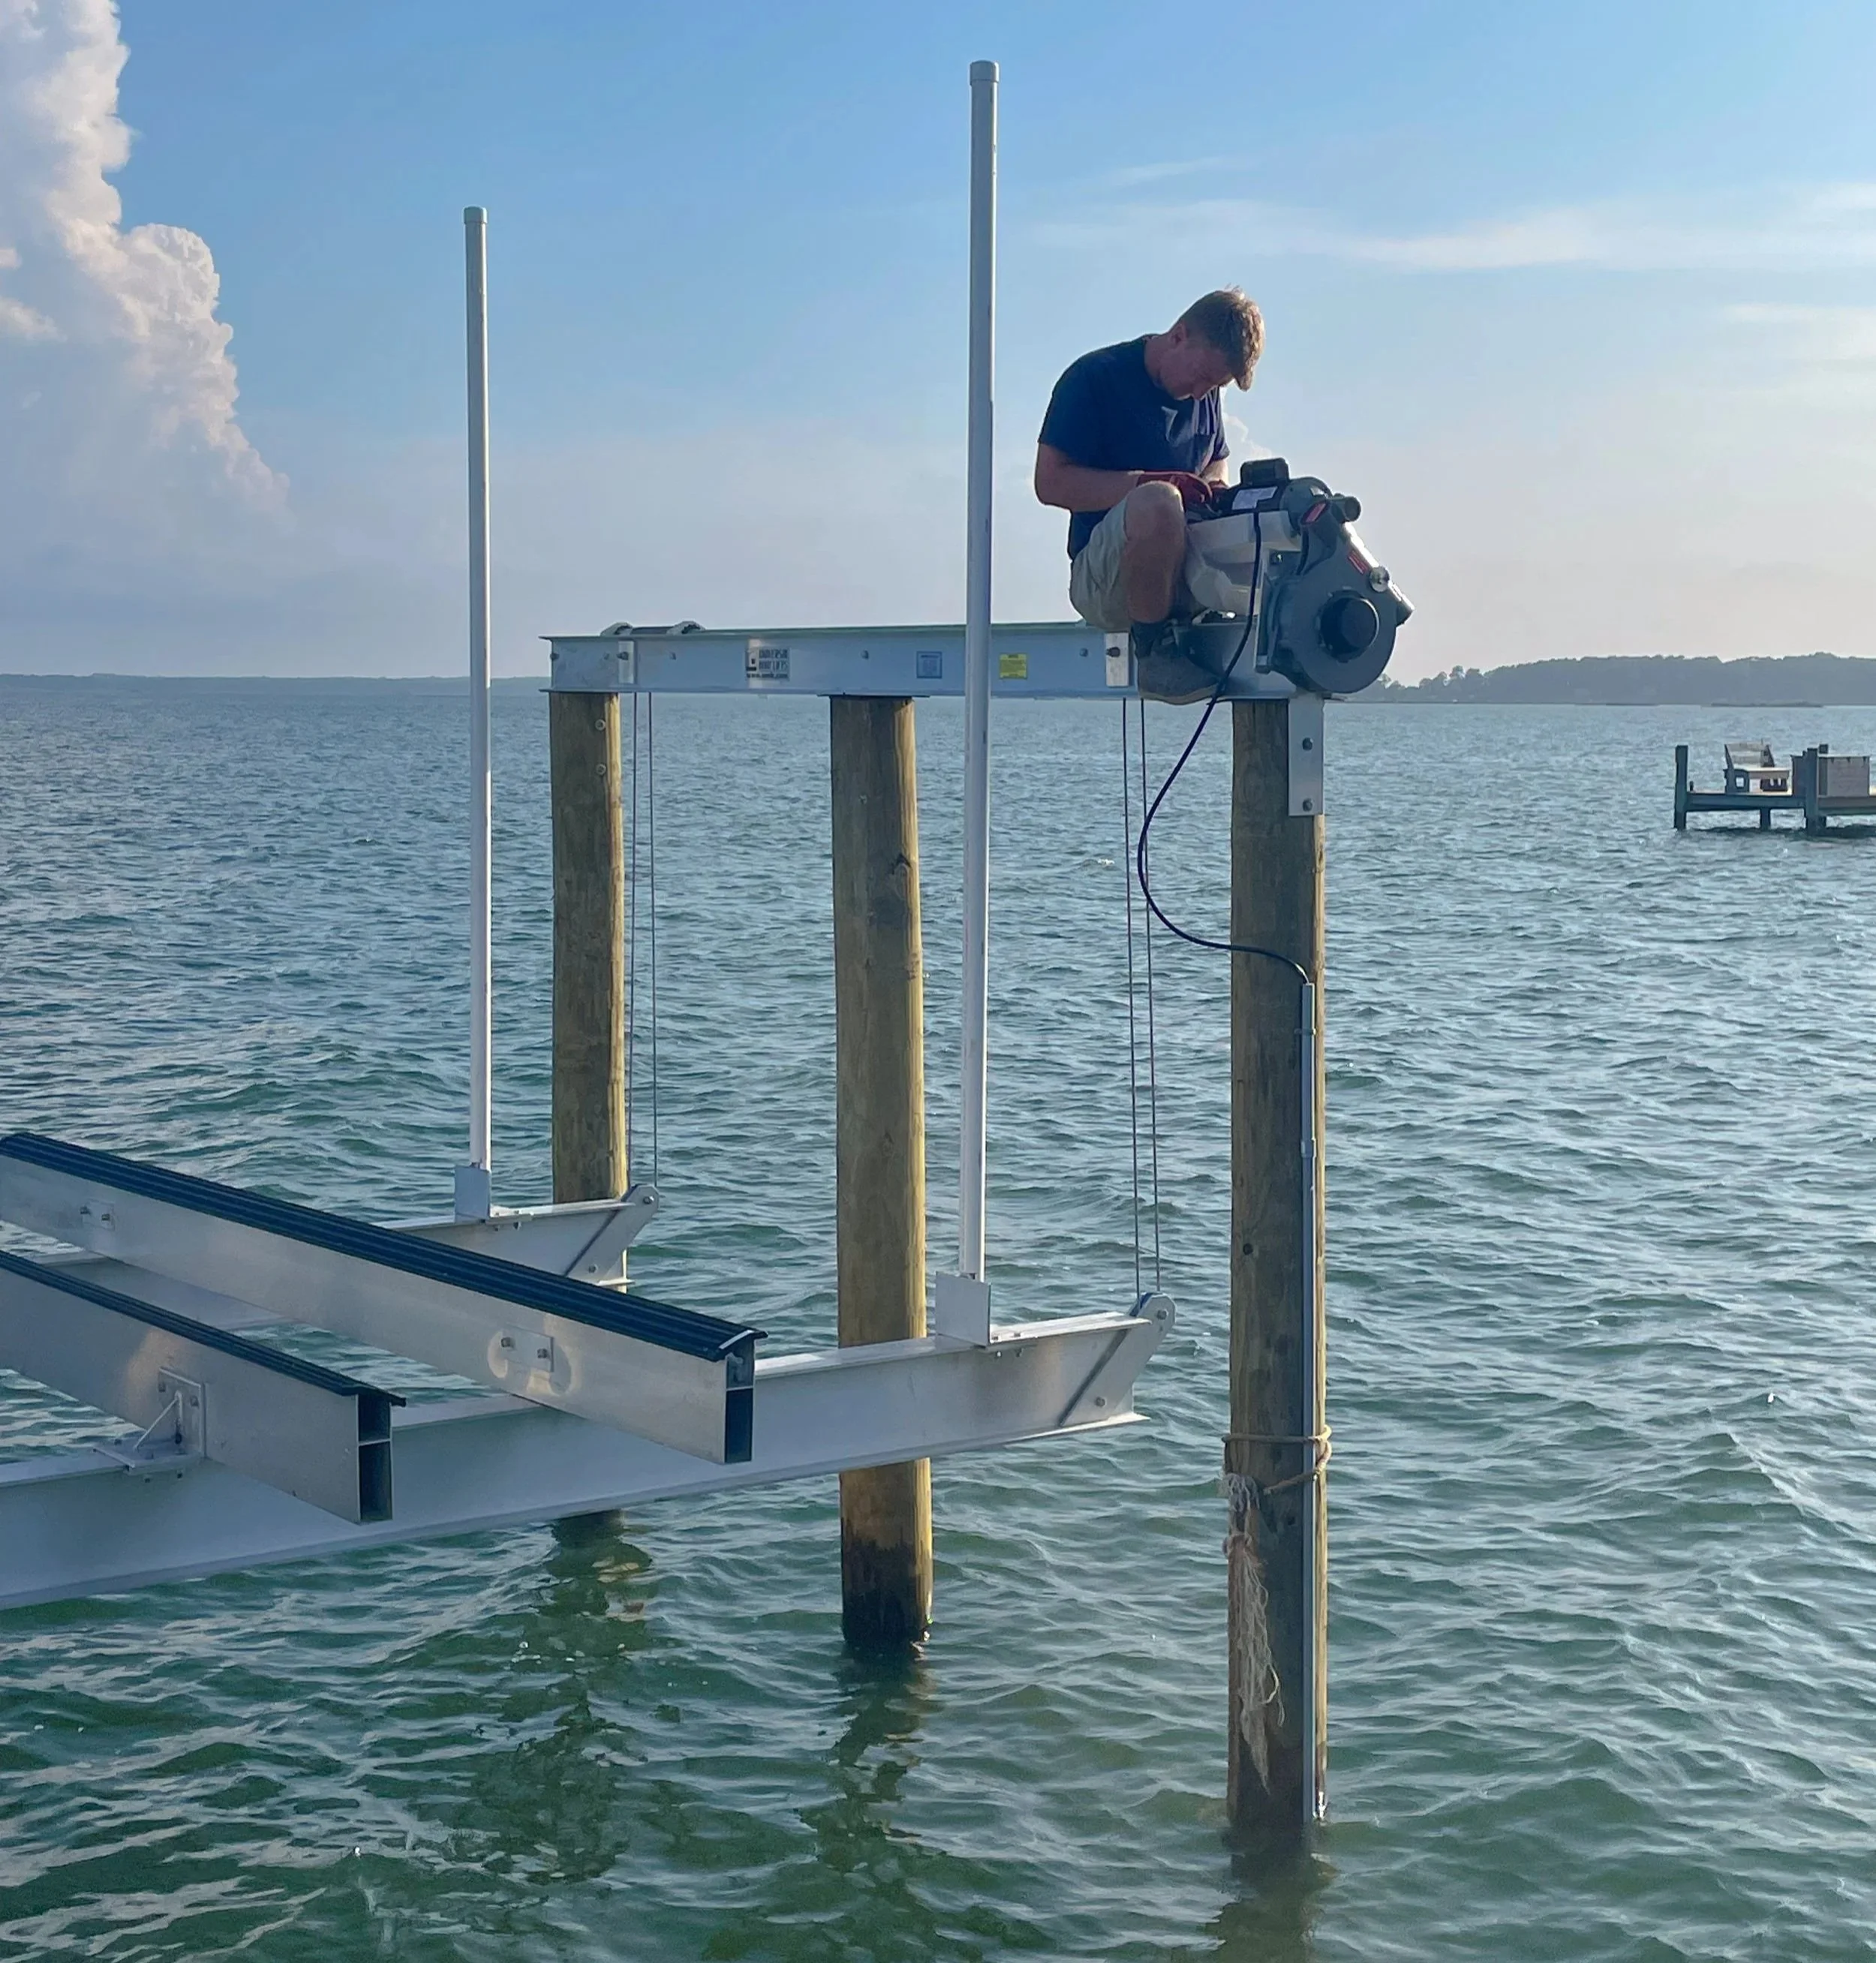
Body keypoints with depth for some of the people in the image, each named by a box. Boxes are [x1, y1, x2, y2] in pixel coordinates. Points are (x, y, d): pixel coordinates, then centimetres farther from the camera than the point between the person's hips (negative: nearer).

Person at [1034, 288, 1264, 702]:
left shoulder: (1205, 395, 16)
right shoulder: (1096, 377, -5)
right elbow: (1051, 482, -13)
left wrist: (1212, 490, 0)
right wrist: (1148, 482, -24)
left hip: (1186, 579, 7)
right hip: (1101, 581, -7)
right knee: (1156, 502, -40)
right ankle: (1153, 649, -21)